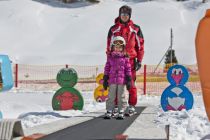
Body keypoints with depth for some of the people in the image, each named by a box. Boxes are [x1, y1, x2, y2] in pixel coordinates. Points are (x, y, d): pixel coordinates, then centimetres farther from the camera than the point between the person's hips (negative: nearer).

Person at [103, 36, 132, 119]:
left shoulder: (125, 58, 3)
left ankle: (121, 112, 11)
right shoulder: (110, 57, 6)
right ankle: (109, 112, 11)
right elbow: (107, 68, 7)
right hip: (112, 80, 1)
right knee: (111, 96, 6)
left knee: (121, 97, 5)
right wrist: (105, 79, 4)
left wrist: (129, 80, -2)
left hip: (122, 80, -1)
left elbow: (128, 69, 3)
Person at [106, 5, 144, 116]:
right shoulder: (113, 29, 9)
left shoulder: (135, 29, 7)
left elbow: (140, 45, 7)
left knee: (131, 83, -3)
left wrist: (139, 60, 2)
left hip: (130, 60, -1)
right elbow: (109, 46, 11)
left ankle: (132, 106, 6)